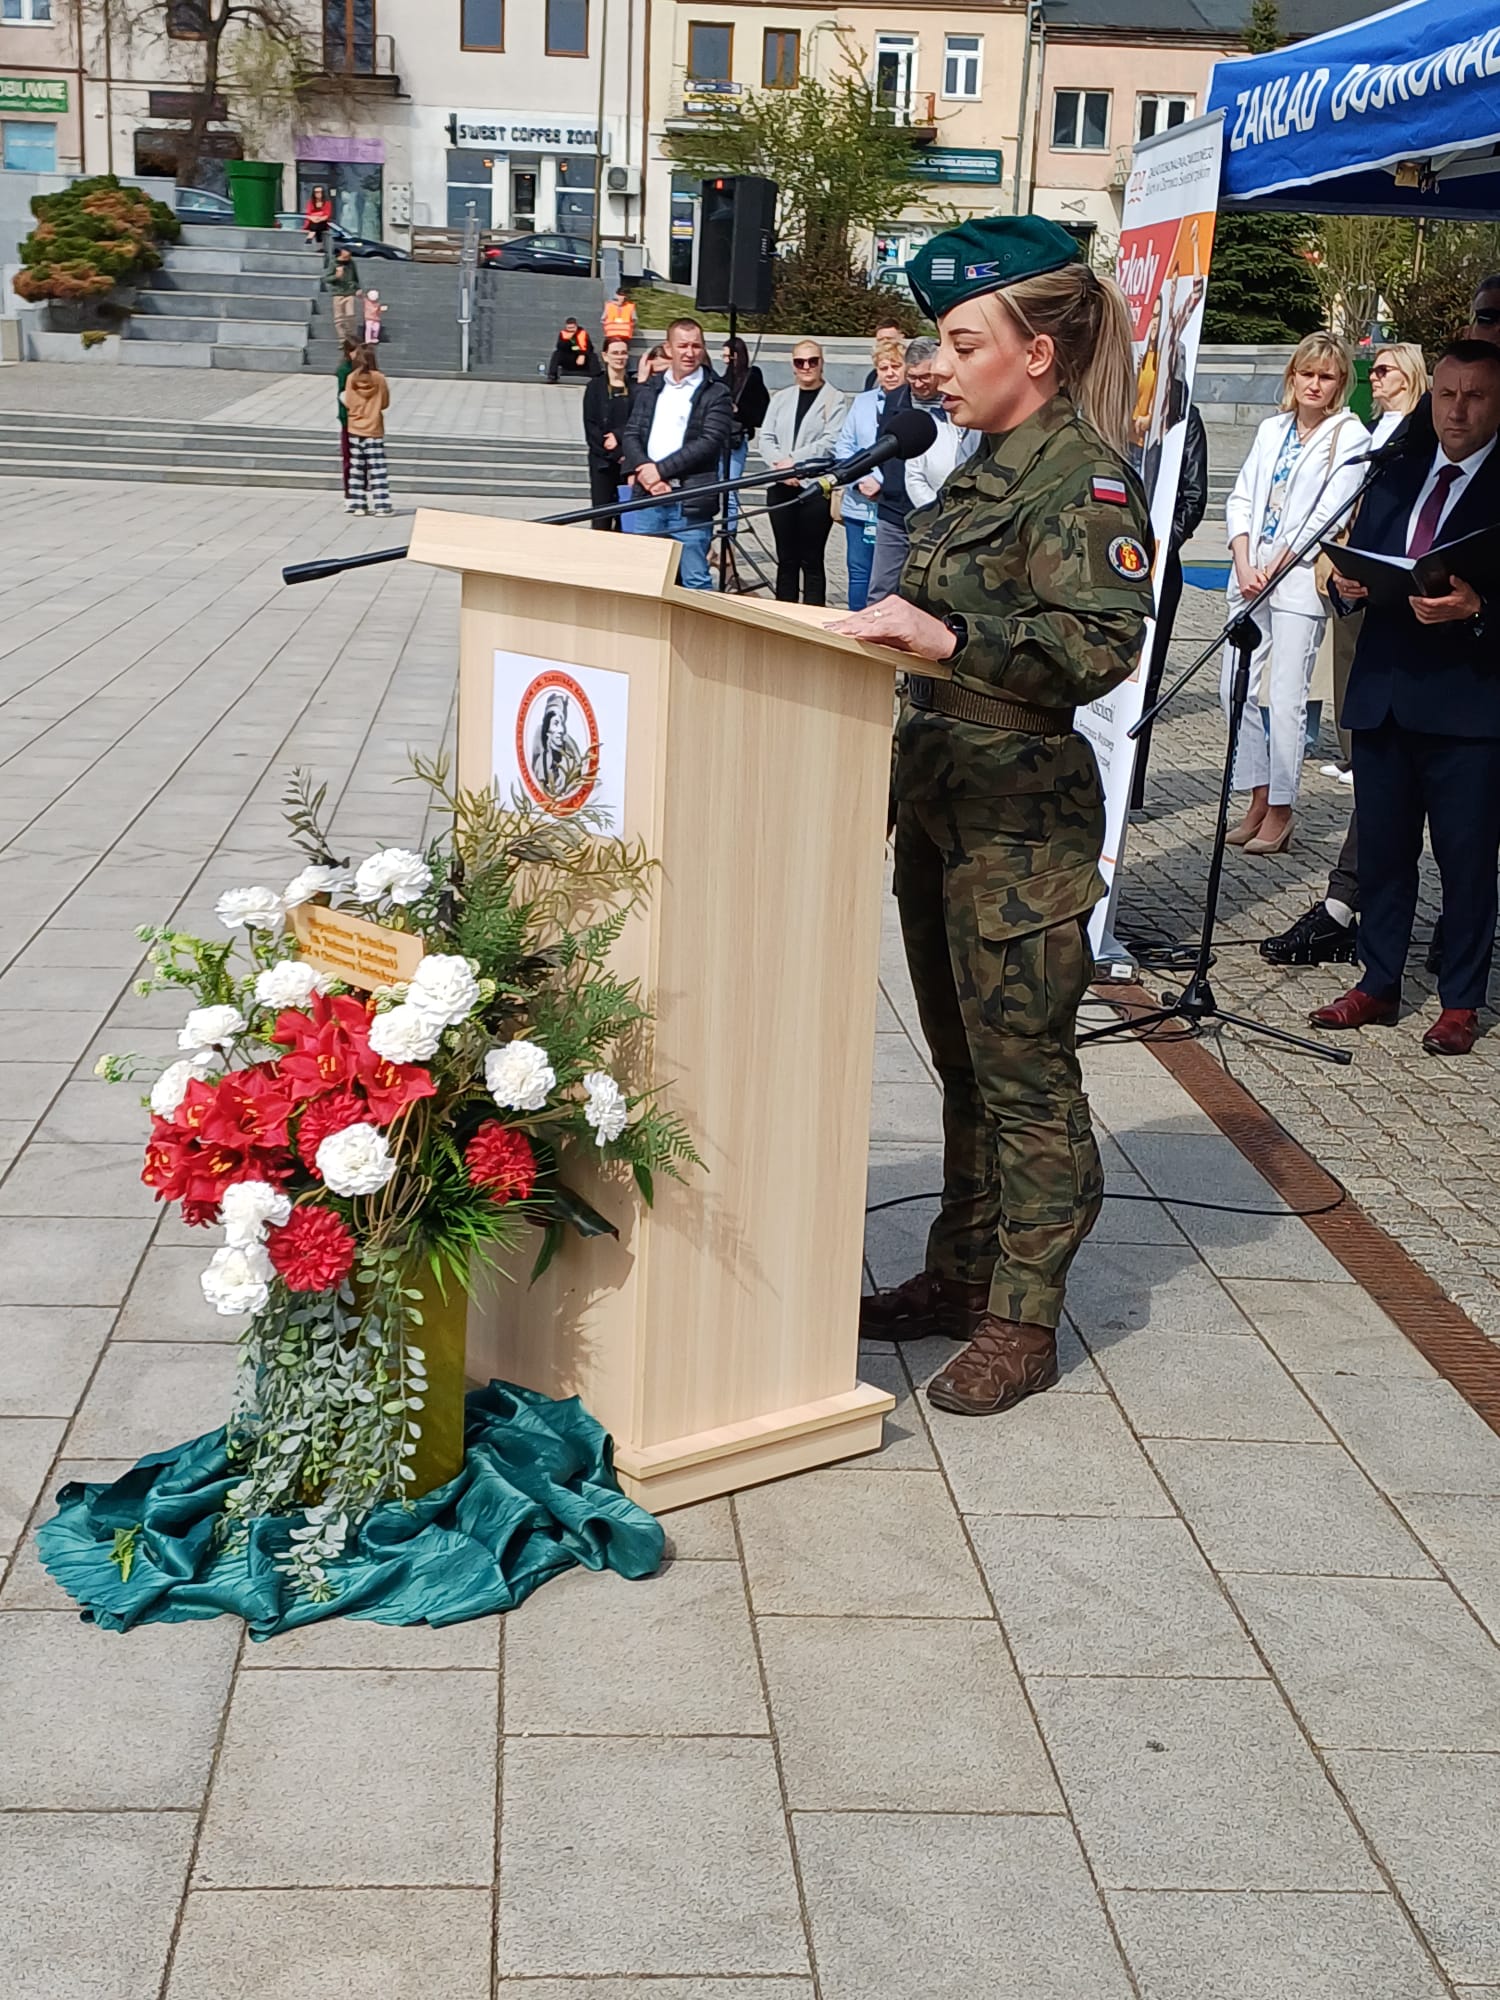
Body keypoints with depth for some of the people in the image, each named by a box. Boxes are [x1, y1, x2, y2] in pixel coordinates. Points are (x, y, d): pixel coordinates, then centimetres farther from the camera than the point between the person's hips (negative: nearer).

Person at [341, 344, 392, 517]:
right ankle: (381, 505, -5)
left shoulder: (352, 378, -6)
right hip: (374, 431, -2)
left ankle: (357, 505, 9)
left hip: (355, 431, 2)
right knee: (377, 470, 0)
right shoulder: (379, 378, -9)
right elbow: (385, 403, -1)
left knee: (356, 469, 9)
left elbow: (347, 403, -2)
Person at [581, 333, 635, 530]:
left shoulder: (635, 388, 8)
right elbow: (590, 426, -1)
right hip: (602, 459, -1)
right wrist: (615, 453, -10)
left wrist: (618, 436, -13)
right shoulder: (595, 386, 4)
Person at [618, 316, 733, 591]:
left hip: (690, 503, -5)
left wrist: (661, 469, -13)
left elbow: (709, 443, -11)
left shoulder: (716, 393, 0)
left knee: (695, 580, -3)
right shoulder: (649, 390, 16)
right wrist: (643, 471, -11)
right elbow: (631, 435, 9)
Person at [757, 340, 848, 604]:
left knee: (811, 561, -1)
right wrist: (782, 465, -10)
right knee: (786, 559, 8)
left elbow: (831, 442, -10)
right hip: (781, 486, 4)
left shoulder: (835, 400, 1)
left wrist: (794, 459, -13)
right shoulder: (780, 398, 16)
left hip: (816, 486, -4)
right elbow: (766, 438, 8)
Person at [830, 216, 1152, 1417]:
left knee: (1023, 1070, 0)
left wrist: (949, 635, -35)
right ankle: (962, 1274, 30)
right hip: (943, 797, 9)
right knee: (961, 1058, 17)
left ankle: (1025, 1320, 12)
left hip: (1022, 816, -9)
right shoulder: (987, 468, 14)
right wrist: (895, 626, 15)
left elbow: (1101, 643, -28)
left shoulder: (1081, 474, -14)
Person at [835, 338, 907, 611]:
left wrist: (881, 482, -16)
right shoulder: (862, 401, 13)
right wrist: (861, 480, -5)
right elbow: (843, 446, 11)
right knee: (859, 571, 10)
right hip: (860, 506, 5)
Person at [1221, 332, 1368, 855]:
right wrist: (1244, 567, -4)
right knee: (1236, 692, 5)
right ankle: (1258, 800, 16)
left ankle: (1280, 813, 1)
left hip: (1301, 580, -6)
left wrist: (1273, 571, -11)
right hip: (1251, 574, 6)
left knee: (1286, 700, -7)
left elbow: (1328, 517, -9)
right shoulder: (1272, 430, 15)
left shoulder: (1350, 437, -1)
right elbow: (1242, 499, 10)